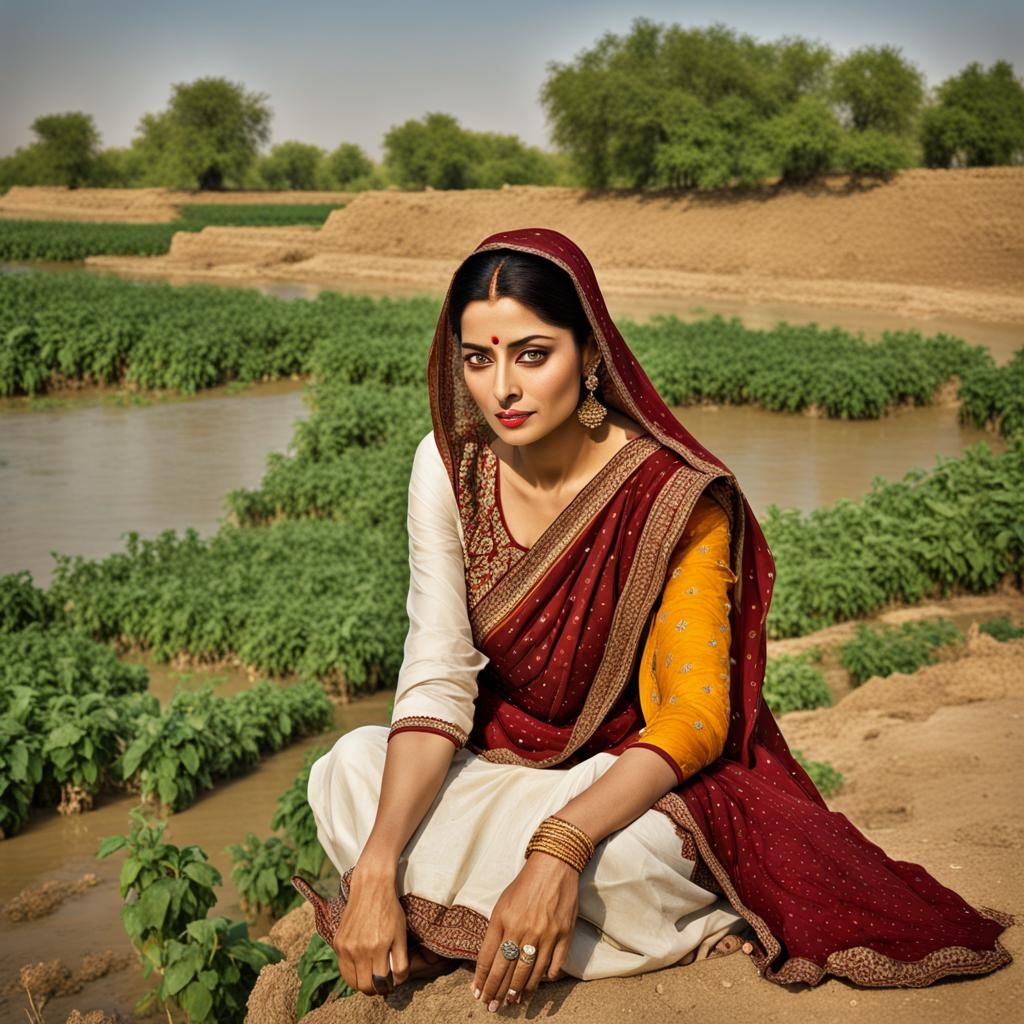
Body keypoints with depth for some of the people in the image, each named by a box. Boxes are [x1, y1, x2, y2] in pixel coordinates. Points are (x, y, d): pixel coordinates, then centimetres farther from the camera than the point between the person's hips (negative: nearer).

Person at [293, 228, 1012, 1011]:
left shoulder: (675, 498, -22)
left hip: (643, 776, -4)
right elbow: (437, 680, -15)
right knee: (348, 772, -21)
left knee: (619, 858, -37)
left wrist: (559, 851, -40)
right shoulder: (451, 466, -10)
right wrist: (377, 867, -29)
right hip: (510, 763, 5)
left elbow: (695, 717, -25)